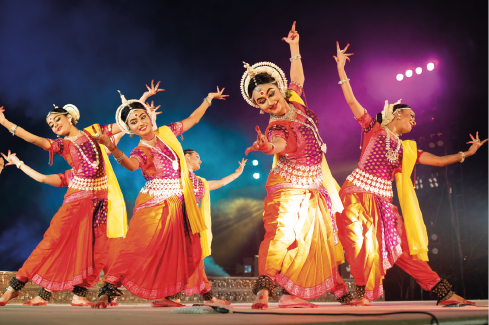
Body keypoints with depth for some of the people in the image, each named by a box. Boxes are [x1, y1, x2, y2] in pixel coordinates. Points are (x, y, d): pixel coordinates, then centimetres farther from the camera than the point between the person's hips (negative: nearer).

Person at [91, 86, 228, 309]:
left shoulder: (167, 132, 8)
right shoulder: (141, 150, -8)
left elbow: (192, 119, 22)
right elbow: (132, 164, -32)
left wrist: (208, 99, 29)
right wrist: (112, 148, -50)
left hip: (177, 203, 6)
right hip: (154, 203, -6)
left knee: (169, 250, 7)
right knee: (140, 247, -16)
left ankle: (159, 296, 15)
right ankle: (107, 291, -12)